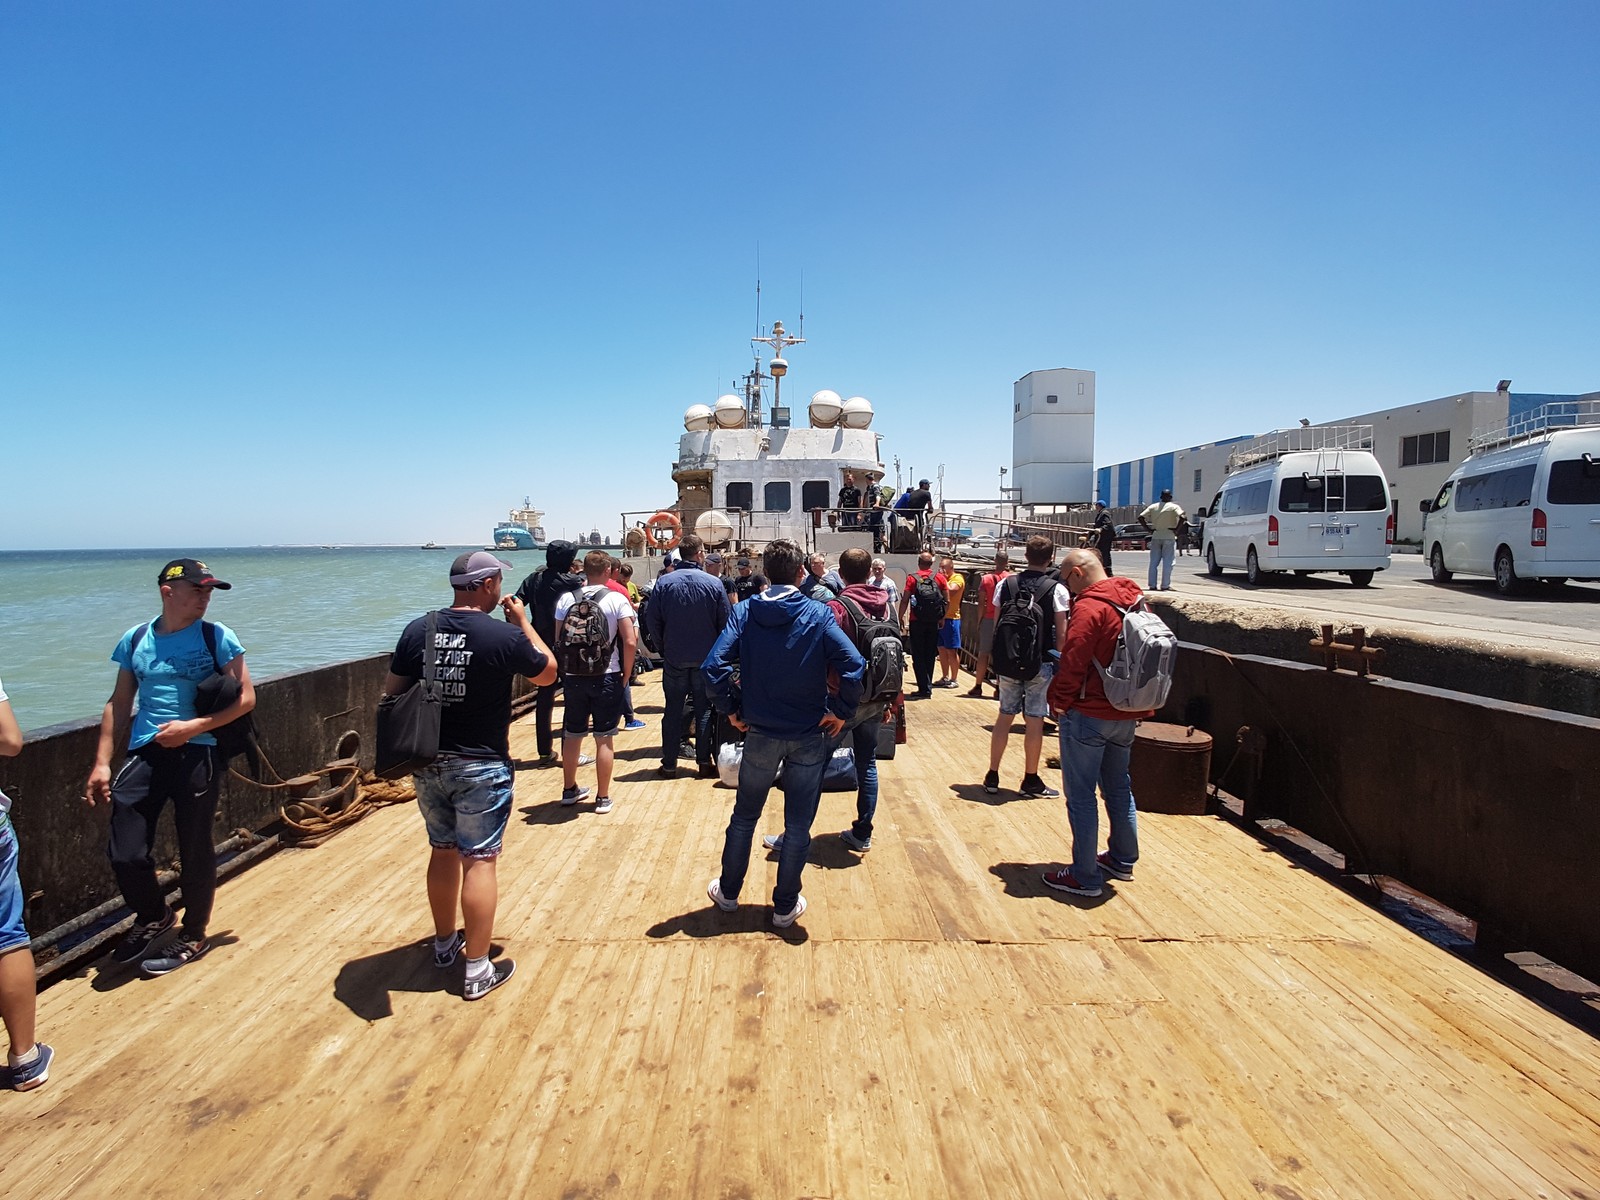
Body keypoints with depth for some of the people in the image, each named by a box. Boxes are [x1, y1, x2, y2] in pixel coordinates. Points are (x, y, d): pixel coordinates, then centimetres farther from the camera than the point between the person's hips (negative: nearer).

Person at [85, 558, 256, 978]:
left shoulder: (216, 637, -2)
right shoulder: (135, 640, 8)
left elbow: (246, 698, -4)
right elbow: (118, 704, 14)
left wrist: (192, 727, -14)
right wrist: (101, 763, 8)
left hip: (198, 754, -3)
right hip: (145, 754, 3)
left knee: (195, 851, 5)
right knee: (125, 853, 0)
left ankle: (193, 937, 27)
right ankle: (153, 916, 31)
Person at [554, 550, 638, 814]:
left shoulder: (566, 599, 0)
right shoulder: (617, 599, -8)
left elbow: (558, 640, 1)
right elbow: (630, 642, -13)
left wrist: (567, 669, 12)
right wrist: (626, 675, -1)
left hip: (573, 676, 3)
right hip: (606, 676, -3)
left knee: (572, 734, 16)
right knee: (604, 738, 5)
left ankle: (569, 790, 30)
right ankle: (602, 798, 12)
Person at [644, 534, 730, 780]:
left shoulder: (664, 583, -7)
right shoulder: (714, 584, -8)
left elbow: (652, 620, -4)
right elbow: (725, 622, -4)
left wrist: (663, 648, 10)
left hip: (674, 658, 1)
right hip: (706, 658, -1)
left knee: (673, 710, 10)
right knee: (704, 710, 9)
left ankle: (669, 764, 13)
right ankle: (704, 763, 11)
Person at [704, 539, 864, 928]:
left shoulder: (745, 612, -6)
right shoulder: (818, 615, -9)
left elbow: (715, 665, -16)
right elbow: (854, 667, -20)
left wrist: (731, 710, -3)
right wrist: (841, 712, -7)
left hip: (760, 734, 2)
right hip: (810, 736, -1)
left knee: (744, 817, 21)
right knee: (798, 826, 12)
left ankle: (728, 892, 36)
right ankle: (785, 906, 23)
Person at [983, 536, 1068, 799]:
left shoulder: (1006, 585, 1)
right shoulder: (1057, 589, -7)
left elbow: (997, 625, 5)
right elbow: (1061, 633, -7)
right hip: (1040, 663, -3)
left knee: (1004, 716, 12)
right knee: (1034, 721, 4)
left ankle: (992, 777, 17)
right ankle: (1030, 781, 13)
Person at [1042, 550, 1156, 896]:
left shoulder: (1089, 607, -18)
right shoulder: (1135, 602, 8)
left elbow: (1073, 662, -21)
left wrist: (1059, 700, -8)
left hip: (1088, 715, -9)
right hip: (1127, 714, 9)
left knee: (1081, 794, 1)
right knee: (1118, 785, 22)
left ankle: (1085, 876, 7)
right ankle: (1123, 860, 34)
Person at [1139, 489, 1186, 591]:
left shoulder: (1153, 507, 7)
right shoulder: (1174, 507, -4)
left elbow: (1140, 517, 1)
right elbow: (1182, 517, -21)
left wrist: (1149, 529, 3)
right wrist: (1176, 529, -11)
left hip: (1156, 537, 4)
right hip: (1169, 538, -3)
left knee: (1153, 562, 7)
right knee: (1167, 563, -1)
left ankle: (1152, 585, 6)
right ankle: (1165, 586, -3)